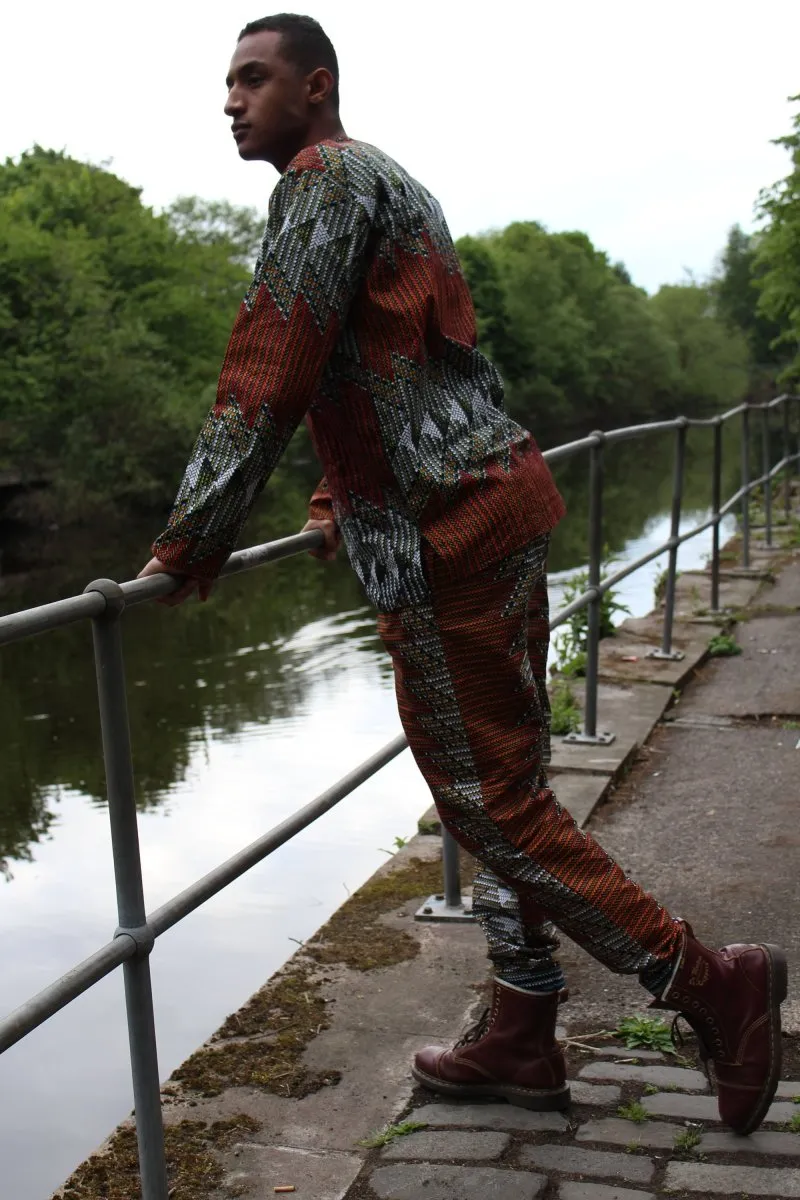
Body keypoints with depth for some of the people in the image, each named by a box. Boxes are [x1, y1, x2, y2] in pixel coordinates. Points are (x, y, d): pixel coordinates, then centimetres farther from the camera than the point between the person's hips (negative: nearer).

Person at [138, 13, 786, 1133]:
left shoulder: (327, 179, -8)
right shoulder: (397, 187, 23)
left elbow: (267, 369, -16)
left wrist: (196, 537, -12)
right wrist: (347, 499, 31)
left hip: (449, 538, -10)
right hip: (501, 499, 10)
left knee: (494, 803, -4)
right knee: (505, 787, 12)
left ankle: (710, 983, 3)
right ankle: (522, 1042, 23)